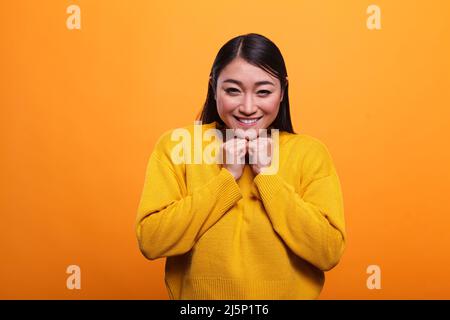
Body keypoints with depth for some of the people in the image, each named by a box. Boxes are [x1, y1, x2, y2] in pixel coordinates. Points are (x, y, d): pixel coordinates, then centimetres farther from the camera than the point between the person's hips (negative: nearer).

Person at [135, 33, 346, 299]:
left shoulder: (310, 152, -10)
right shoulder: (176, 144, -11)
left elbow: (329, 253, -16)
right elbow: (150, 242, -18)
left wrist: (267, 175, -21)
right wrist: (227, 177, -21)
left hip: (290, 294, 1)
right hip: (195, 294, 0)